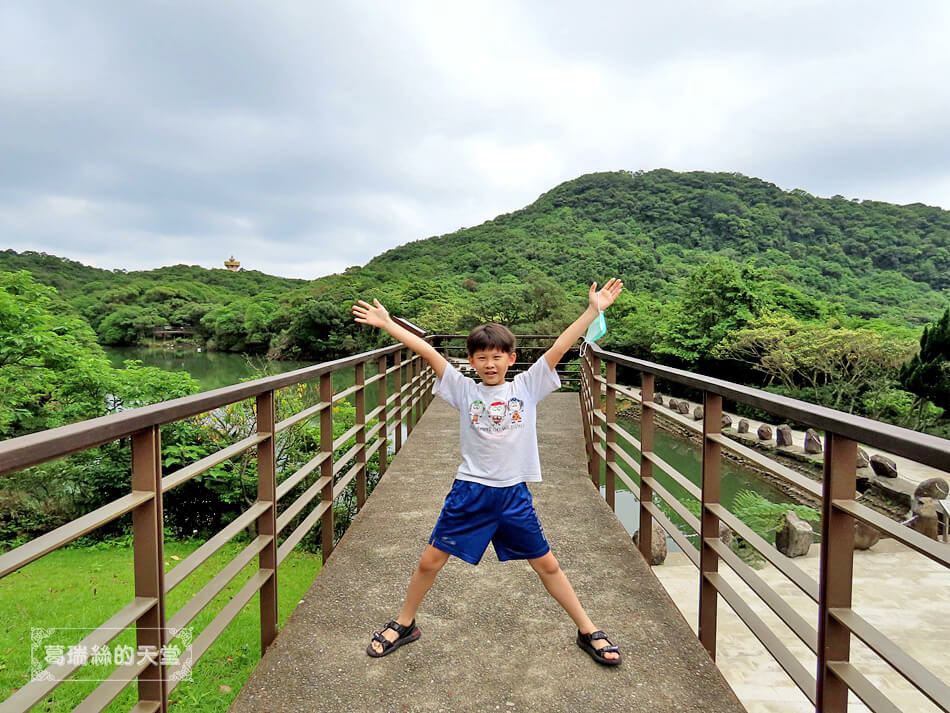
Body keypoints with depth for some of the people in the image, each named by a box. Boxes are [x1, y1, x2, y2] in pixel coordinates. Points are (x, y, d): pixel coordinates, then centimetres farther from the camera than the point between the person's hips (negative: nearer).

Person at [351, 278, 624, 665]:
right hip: (469, 491, 0)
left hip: (514, 494, 0)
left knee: (546, 564, 11)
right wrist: (388, 324, -7)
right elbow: (428, 351, -6)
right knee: (430, 561, 7)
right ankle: (404, 625, 31)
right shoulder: (464, 389, -2)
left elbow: (559, 347, -8)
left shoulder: (526, 387, -1)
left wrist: (593, 310, -13)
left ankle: (588, 631, 30)